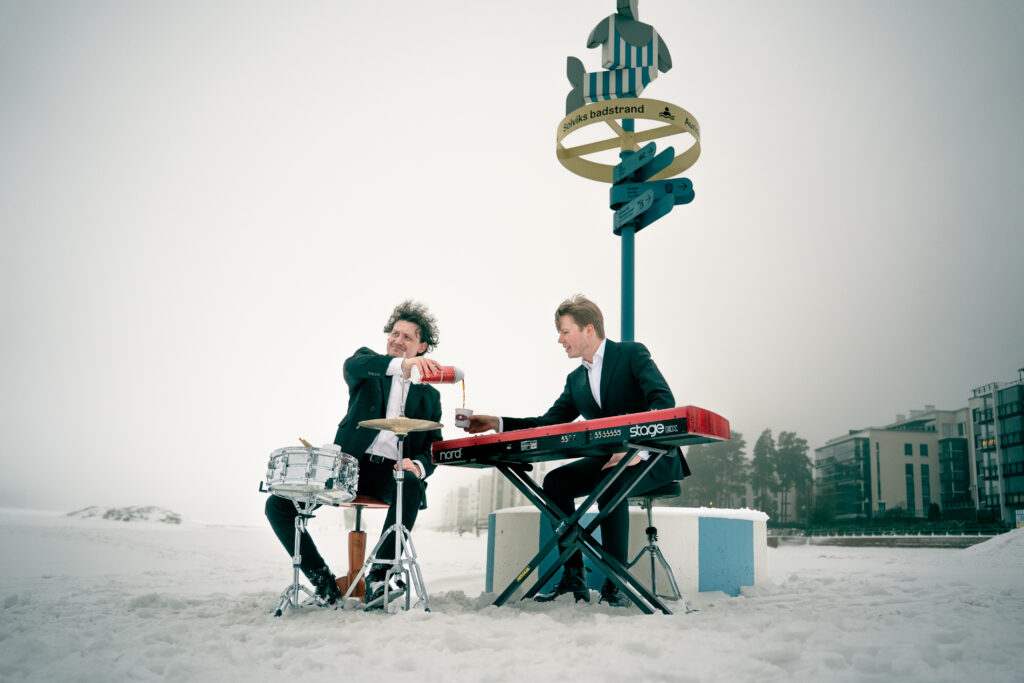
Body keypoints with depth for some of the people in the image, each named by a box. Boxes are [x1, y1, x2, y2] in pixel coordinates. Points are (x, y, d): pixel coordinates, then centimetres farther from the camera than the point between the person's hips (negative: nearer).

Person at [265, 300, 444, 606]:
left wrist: (418, 466, -16)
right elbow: (353, 365, -17)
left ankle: (377, 578, -25)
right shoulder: (367, 362, 11)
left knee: (411, 485, -37)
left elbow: (434, 447, 11)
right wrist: (402, 364, -37)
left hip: (390, 472, 0)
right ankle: (322, 580, -1)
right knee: (278, 505, -16)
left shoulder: (429, 395, 17)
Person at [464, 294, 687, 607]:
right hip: (608, 458, 7)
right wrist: (498, 423, 0)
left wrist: (639, 449, -30)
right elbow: (547, 423, 11)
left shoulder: (632, 354, -6)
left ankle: (615, 584, -24)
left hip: (654, 458, -7)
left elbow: (665, 403, -18)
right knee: (554, 481, -12)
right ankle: (573, 576, -9)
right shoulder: (576, 380, 14)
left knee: (609, 483, -34)